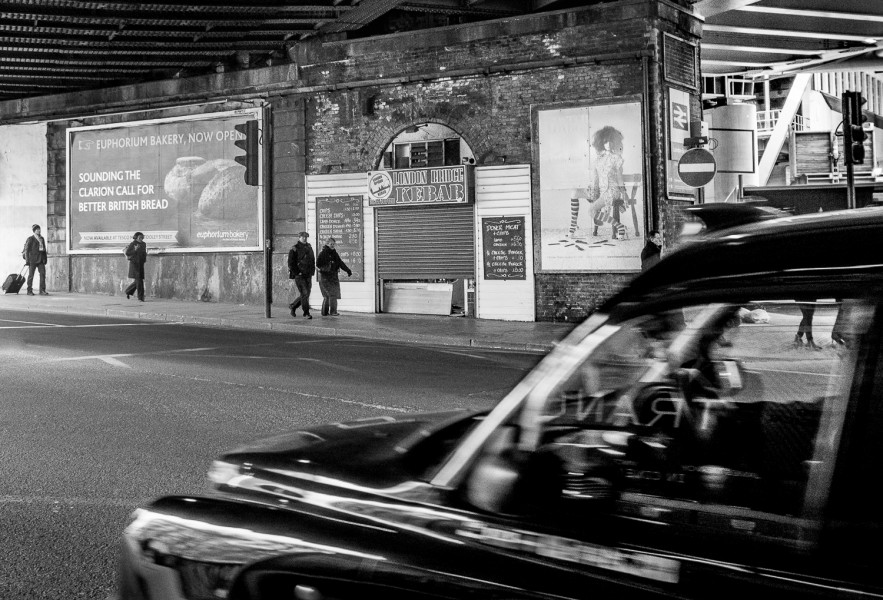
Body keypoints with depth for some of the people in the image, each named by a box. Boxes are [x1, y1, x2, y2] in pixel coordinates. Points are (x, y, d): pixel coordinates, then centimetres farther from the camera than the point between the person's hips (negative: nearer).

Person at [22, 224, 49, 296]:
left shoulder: (42, 239, 15)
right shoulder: (30, 239, -2)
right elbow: (26, 250, -5)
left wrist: (45, 259, 14)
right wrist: (27, 260, -11)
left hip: (41, 259, 5)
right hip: (33, 259, -5)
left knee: (43, 274, -6)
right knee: (31, 275, 1)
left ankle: (42, 290, -6)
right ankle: (29, 291, 8)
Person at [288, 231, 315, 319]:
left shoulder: (309, 247, 15)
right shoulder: (294, 249, -5)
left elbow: (313, 260, 24)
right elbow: (291, 263, -9)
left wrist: (312, 271, 13)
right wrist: (297, 273, -14)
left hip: (308, 275, 7)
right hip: (299, 275, -7)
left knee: (306, 294, 8)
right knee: (304, 294, -11)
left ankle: (293, 306, 29)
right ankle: (306, 313, -8)